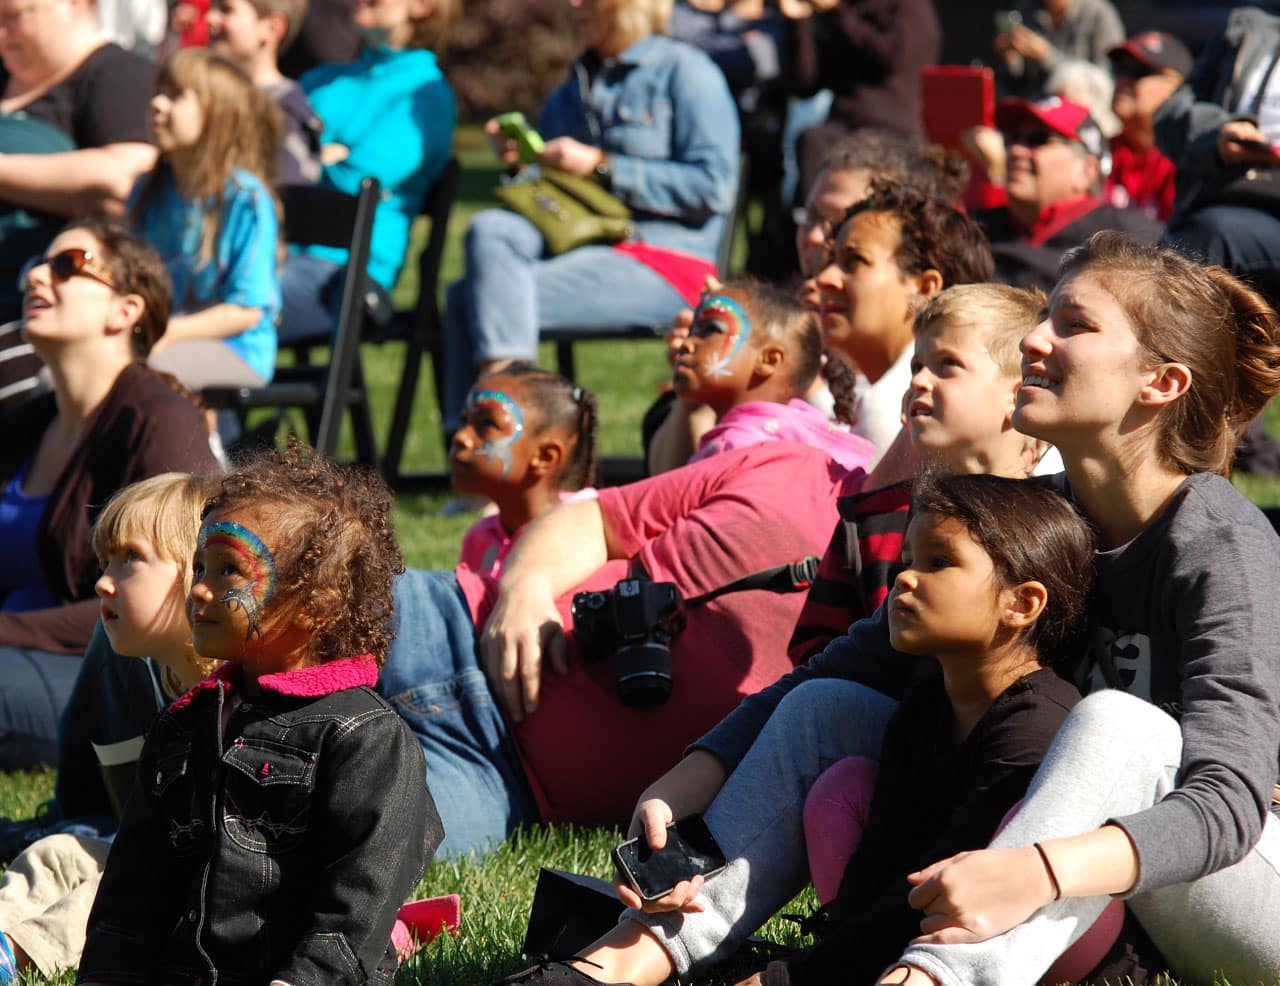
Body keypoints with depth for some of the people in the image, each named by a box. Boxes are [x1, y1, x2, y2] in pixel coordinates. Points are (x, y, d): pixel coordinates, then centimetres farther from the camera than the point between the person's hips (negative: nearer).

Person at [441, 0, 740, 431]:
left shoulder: (685, 71, 2)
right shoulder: (570, 91, 23)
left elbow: (713, 187, -10)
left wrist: (601, 167, -10)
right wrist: (524, 161, 5)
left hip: (665, 262, -7)